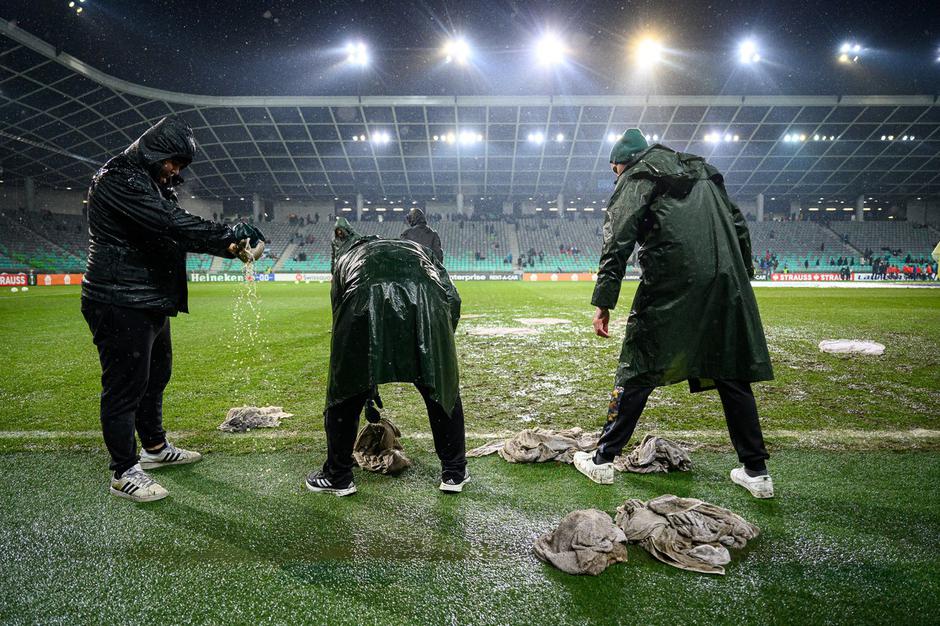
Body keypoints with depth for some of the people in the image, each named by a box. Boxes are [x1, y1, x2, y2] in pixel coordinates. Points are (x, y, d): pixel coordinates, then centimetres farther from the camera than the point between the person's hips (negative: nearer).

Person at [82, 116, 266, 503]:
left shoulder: (155, 185, 17)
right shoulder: (118, 179, -15)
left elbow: (182, 232, 13)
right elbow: (172, 224, -27)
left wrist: (230, 248, -1)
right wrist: (231, 233, -25)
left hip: (151, 304, 11)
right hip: (121, 306, -11)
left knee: (155, 376, 21)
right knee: (125, 386, -1)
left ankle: (155, 448, 39)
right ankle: (124, 473, 12)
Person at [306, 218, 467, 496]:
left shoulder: (345, 259, 39)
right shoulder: (418, 249, 39)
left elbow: (341, 324, 37)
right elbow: (452, 299, 22)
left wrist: (368, 389, 43)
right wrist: (437, 347, 32)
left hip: (364, 308, 0)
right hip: (425, 304, 1)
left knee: (345, 393, 21)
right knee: (444, 390, 21)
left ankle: (337, 478, 35)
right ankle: (454, 473, 33)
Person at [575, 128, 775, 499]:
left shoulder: (636, 179, 5)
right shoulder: (703, 172, 24)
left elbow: (617, 243, -9)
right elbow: (739, 228, 20)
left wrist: (603, 303, -12)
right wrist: (742, 280, 22)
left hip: (671, 288, -5)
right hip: (728, 287, 6)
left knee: (637, 371, 3)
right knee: (733, 375, 13)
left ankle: (602, 460, 11)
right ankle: (756, 472, 18)